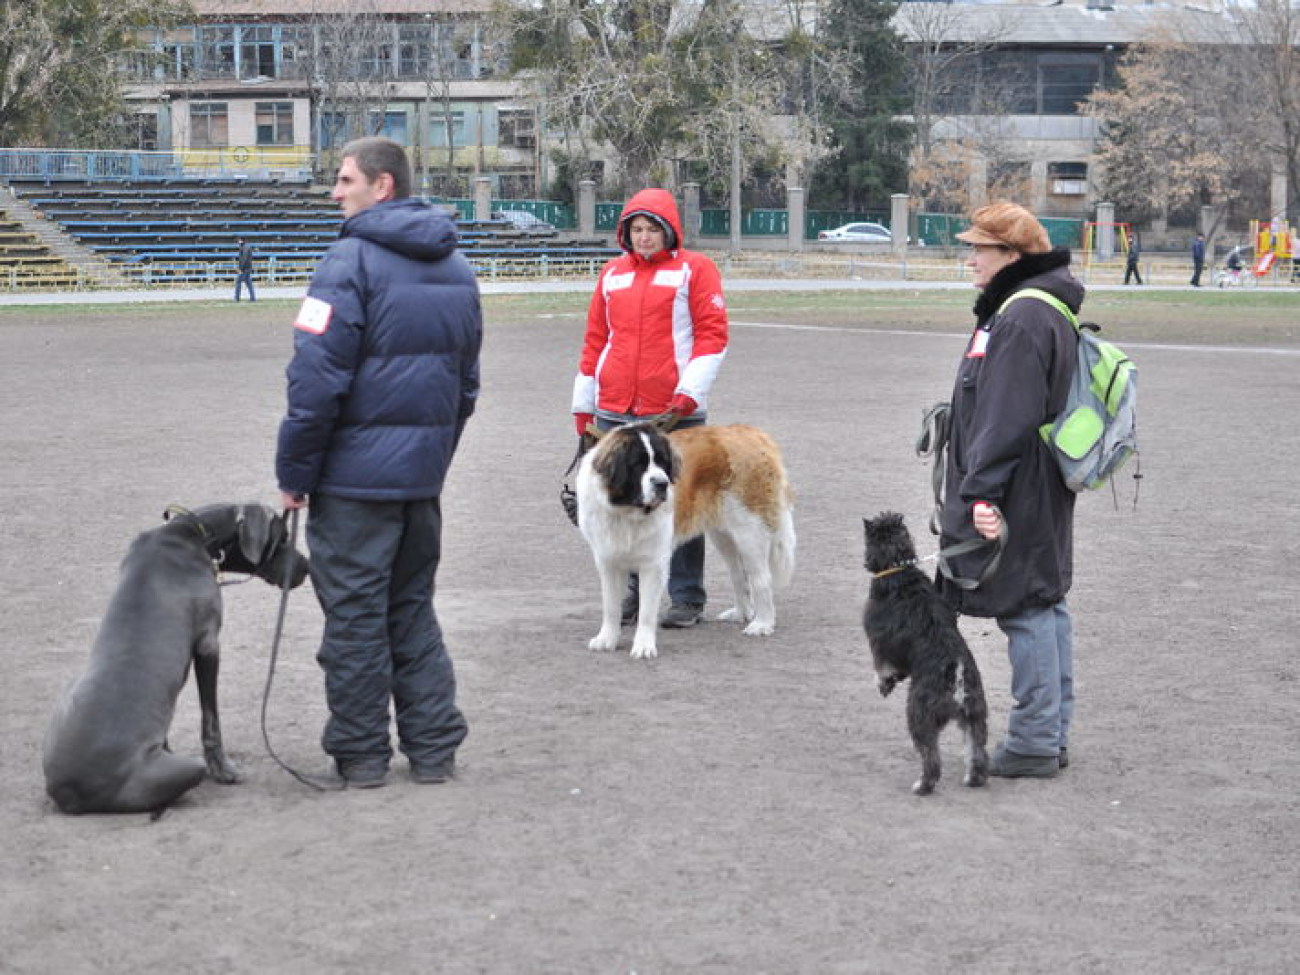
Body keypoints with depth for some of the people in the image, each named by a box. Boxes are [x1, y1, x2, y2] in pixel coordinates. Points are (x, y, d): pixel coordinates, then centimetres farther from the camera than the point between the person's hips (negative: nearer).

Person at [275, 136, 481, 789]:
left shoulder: (351, 260, -14)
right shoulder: (455, 266, 12)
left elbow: (316, 378, -18)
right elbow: (466, 381, 18)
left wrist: (294, 472, -11)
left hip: (355, 471, -7)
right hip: (423, 475, 7)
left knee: (354, 613, 2)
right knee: (413, 608, 16)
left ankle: (361, 754, 9)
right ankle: (434, 748, 16)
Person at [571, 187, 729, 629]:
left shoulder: (694, 269, 1)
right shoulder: (613, 273, 14)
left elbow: (712, 335, -4)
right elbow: (595, 340, 17)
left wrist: (690, 390, -14)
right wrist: (584, 402, 14)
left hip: (674, 411, -4)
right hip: (615, 411, 4)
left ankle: (686, 598, 9)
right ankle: (636, 591, 18)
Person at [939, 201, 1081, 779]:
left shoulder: (1020, 319, -19)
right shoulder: (1049, 310, 16)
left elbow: (1007, 418, -25)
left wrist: (982, 490, -23)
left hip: (1018, 494, -11)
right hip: (1043, 492, 11)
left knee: (1026, 611, -5)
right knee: (1046, 607, 14)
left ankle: (1034, 743, 1)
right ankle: (1052, 735, 23)